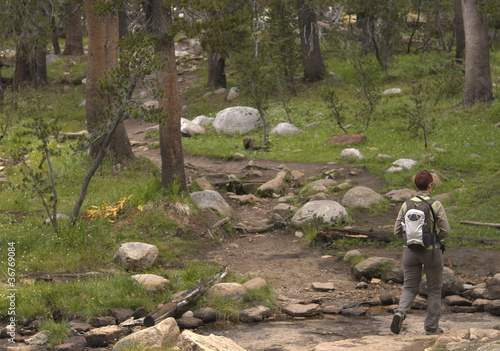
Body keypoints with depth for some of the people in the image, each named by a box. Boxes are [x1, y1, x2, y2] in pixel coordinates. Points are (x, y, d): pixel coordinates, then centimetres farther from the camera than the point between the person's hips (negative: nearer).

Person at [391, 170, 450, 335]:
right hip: (431, 252, -2)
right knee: (434, 289, 15)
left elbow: (398, 232, 0)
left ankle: (400, 312, -15)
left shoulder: (406, 205, -3)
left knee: (410, 288, 13)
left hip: (410, 252, 3)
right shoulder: (436, 205, -13)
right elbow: (445, 231, -12)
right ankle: (431, 327, 20)